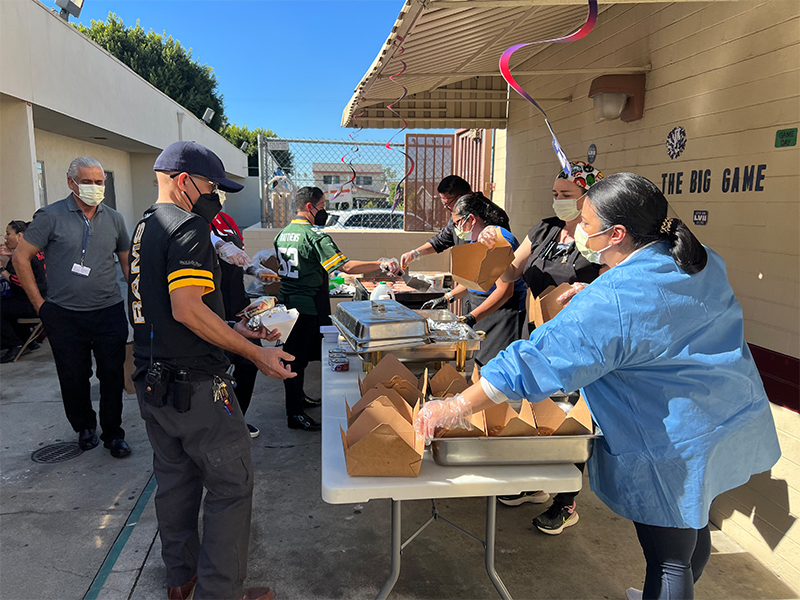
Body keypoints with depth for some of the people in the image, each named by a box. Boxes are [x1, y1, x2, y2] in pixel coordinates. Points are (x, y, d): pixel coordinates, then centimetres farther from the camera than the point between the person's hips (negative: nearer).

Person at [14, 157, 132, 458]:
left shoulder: (114, 218, 7)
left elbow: (127, 261, 16)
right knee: (73, 378, 10)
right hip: (65, 315, -2)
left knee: (113, 376, 4)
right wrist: (39, 303, -4)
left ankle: (113, 434, 20)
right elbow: (21, 257, -2)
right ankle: (84, 427, 33)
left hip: (109, 312, 2)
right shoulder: (50, 216, -3)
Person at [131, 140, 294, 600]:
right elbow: (187, 309, -26)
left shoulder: (146, 228, 15)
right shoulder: (189, 227, -15)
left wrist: (232, 328, 15)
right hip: (194, 385, -10)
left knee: (175, 479, 21)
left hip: (153, 382, 10)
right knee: (231, 485, 3)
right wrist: (258, 355, -21)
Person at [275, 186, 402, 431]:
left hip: (286, 301, 9)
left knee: (293, 355, 19)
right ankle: (295, 414, 11)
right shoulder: (315, 236, -18)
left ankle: (298, 396, 36)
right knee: (299, 358, 1)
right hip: (308, 307, -9)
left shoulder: (282, 234, 9)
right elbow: (346, 266, -27)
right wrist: (381, 264, -28)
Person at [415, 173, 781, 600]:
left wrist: (454, 408, -28)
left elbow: (536, 360, -32)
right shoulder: (704, 262, -3)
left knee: (668, 560, 9)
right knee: (692, 528, 29)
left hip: (675, 448, -9)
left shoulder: (609, 302, -29)